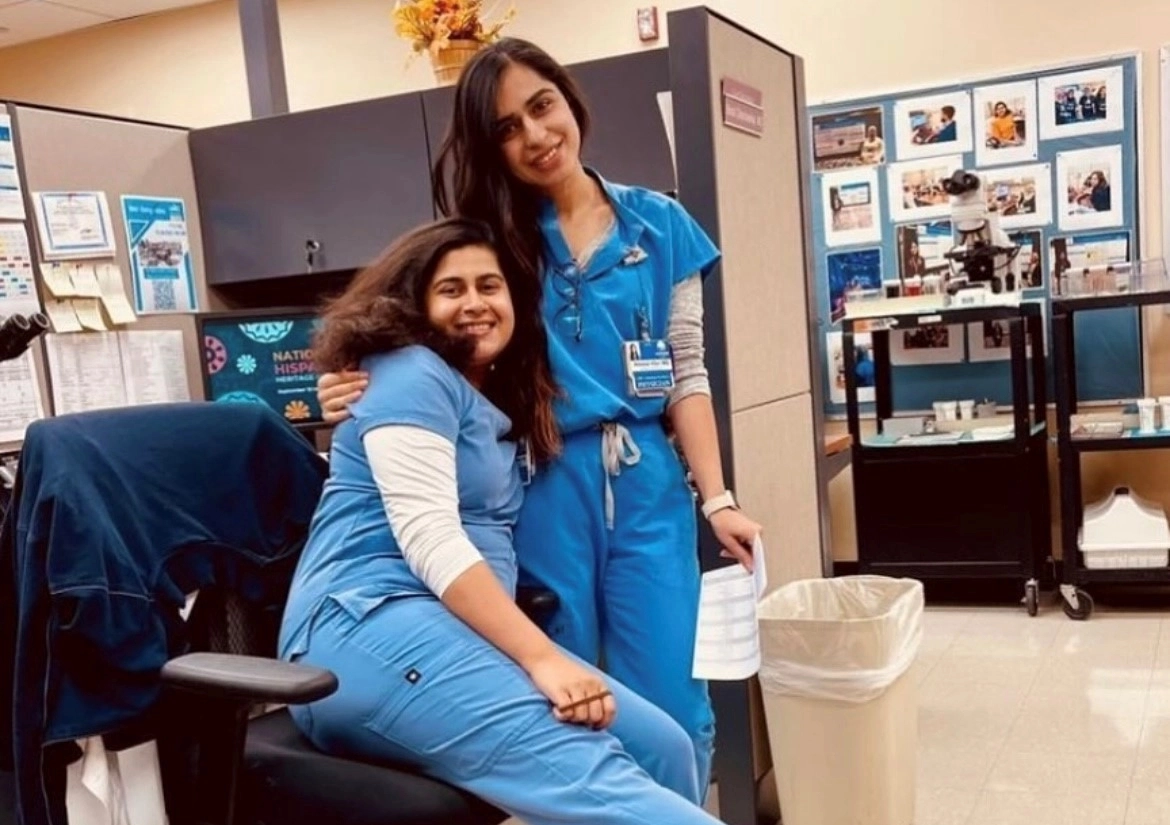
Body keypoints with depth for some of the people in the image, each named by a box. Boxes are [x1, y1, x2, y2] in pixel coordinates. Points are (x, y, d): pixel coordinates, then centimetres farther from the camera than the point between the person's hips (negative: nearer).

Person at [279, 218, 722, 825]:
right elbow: (430, 540, -16)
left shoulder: (499, 408, 23)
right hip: (371, 629, -8)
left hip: (462, 634, 8)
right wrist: (542, 656, -22)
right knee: (589, 774, -28)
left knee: (661, 746, -8)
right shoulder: (411, 373, -4)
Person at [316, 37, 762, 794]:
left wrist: (716, 499, -4)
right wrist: (357, 386, -16)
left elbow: (687, 374, 4)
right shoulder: (489, 236, 4)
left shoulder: (659, 225, 5)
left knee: (673, 711, 4)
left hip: (647, 487, 1)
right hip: (541, 489, 0)